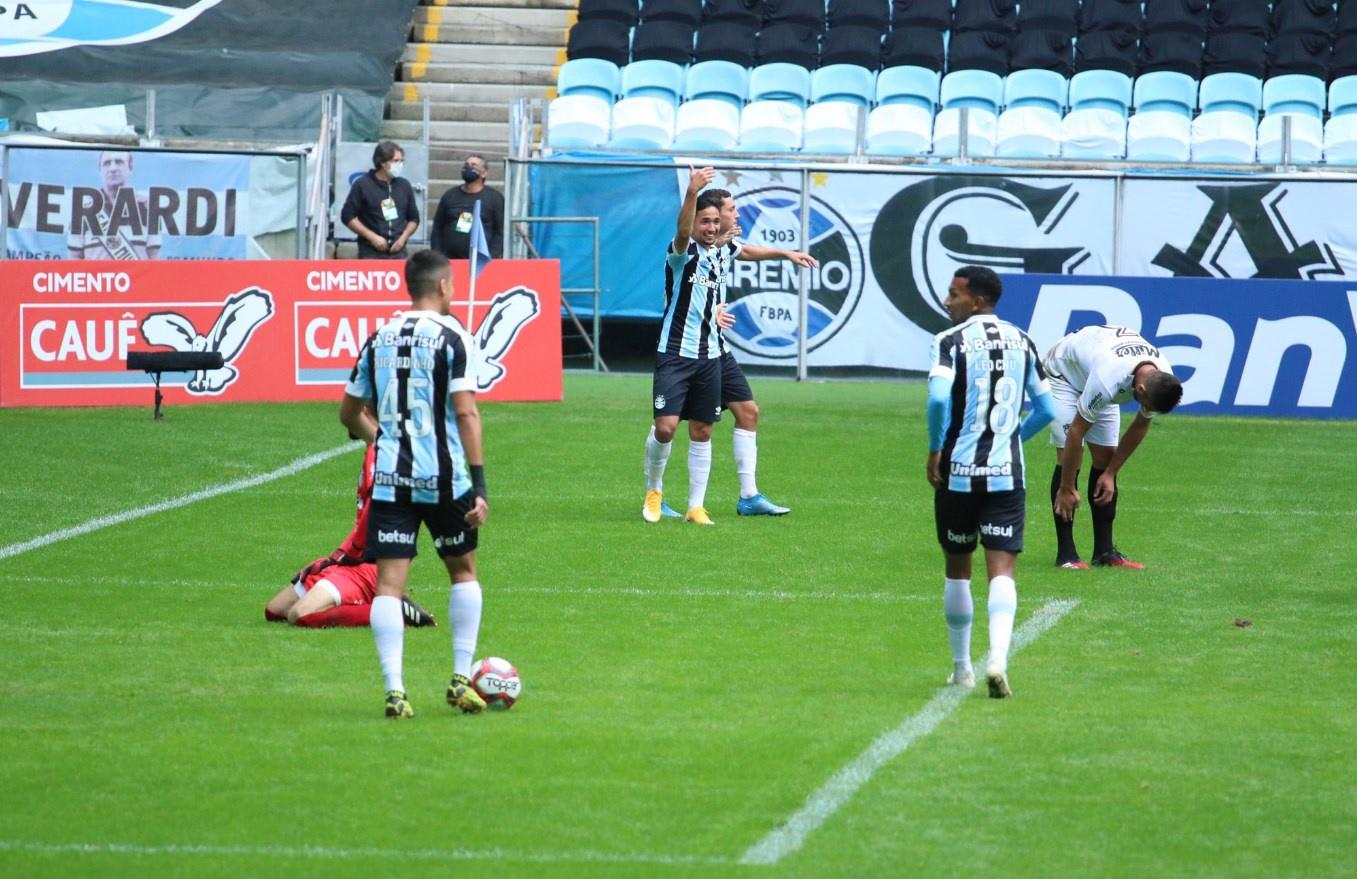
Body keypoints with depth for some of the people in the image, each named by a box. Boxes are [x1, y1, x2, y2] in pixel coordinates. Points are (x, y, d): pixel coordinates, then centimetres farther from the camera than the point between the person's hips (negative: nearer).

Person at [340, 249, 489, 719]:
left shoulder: (379, 339, 9)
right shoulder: (450, 336, -5)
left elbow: (350, 413, 17)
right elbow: (465, 412, -12)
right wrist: (479, 485, -12)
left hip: (389, 480, 3)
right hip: (442, 477, -3)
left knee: (389, 583, 1)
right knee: (463, 571, 17)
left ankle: (394, 689, -10)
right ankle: (461, 678, 14)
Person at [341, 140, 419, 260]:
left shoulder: (404, 186, 12)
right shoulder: (362, 185, 0)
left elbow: (414, 218, 19)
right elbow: (348, 217, -1)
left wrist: (403, 238, 0)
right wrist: (372, 237, -9)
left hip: (398, 253, 3)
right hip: (370, 254, -3)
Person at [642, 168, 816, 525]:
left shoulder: (722, 251, 11)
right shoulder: (684, 252, -9)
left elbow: (748, 250, 34)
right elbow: (682, 233, -33)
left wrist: (787, 253, 43)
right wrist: (692, 193, -49)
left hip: (710, 355, 6)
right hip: (675, 352, -6)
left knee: (702, 432, 6)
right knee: (666, 426, -14)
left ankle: (696, 507, 12)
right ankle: (653, 489, 10)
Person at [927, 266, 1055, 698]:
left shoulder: (950, 342, -6)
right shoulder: (1022, 342, 8)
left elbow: (939, 398, -22)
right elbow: (1046, 409, 12)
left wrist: (934, 449, -9)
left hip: (957, 472, -2)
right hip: (1007, 473, 2)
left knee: (957, 570, 14)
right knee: (1001, 571, -3)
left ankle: (961, 668, 22)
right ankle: (998, 659, -25)